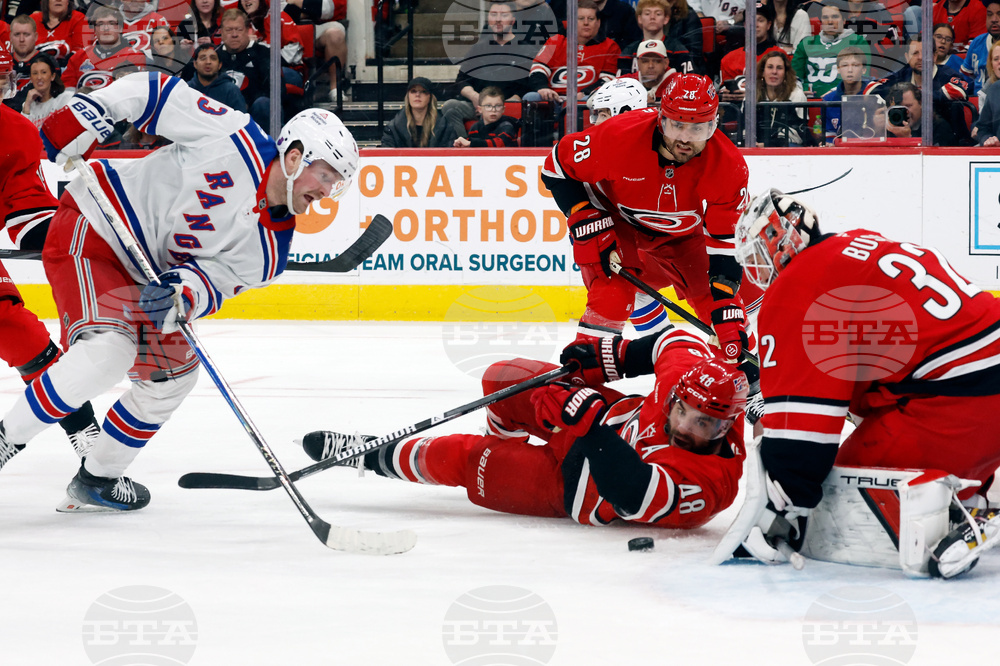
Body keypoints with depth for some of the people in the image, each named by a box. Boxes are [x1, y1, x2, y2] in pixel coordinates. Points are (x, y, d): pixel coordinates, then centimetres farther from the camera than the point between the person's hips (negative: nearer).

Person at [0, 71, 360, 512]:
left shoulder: (267, 252, -2)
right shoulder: (236, 136, -17)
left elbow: (212, 281, -14)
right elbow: (156, 92, -11)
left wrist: (181, 297, -37)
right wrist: (83, 117, -18)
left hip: (142, 281, 8)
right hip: (90, 229, -8)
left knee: (173, 372, 9)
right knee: (109, 349, -27)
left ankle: (96, 479, 24)